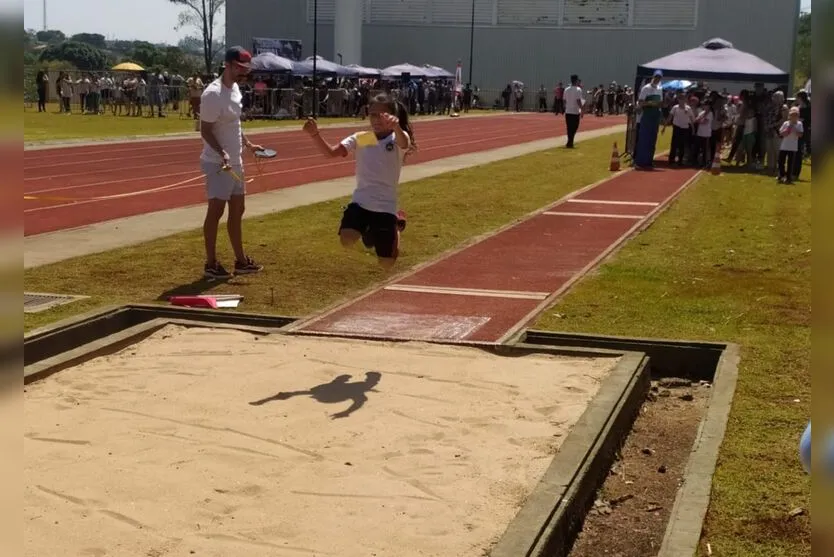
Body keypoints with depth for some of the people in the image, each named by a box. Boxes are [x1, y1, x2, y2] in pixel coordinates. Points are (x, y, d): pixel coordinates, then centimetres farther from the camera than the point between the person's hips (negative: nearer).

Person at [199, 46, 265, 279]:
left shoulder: (235, 89, 8)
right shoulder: (213, 93, -20)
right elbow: (205, 130, -21)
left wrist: (248, 144, 21)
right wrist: (222, 153, -31)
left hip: (235, 162, 9)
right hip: (217, 163, -9)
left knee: (237, 211, 14)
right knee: (216, 210, -2)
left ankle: (241, 260, 23)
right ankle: (211, 264, 6)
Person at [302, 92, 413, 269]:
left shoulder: (397, 138, -7)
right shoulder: (360, 138, 3)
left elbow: (404, 143, -34)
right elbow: (331, 152, -9)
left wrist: (396, 127, -58)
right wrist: (314, 134, -28)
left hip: (386, 206, -2)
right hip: (360, 201, 2)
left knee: (387, 264, 2)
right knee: (347, 240, -27)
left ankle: (396, 224, 34)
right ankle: (367, 228, 12)